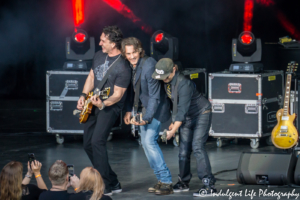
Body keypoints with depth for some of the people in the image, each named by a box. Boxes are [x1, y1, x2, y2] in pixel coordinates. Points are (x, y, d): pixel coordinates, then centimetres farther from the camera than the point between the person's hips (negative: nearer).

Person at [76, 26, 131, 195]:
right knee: (88, 144, 10)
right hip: (92, 104, 9)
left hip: (110, 107, -9)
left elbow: (118, 94, -20)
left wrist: (103, 104, -36)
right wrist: (84, 96, 5)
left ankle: (106, 186, -18)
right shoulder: (99, 55, 5)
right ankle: (113, 183, 17)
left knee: (97, 141, -24)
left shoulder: (122, 67, -20)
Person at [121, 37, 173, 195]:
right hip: (142, 108, 8)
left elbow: (155, 95, -23)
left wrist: (147, 118, -24)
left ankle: (166, 182, -13)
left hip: (155, 109, -8)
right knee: (145, 142, 7)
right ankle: (161, 180, 16)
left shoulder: (148, 65, -23)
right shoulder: (130, 66, 0)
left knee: (149, 141, -17)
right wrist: (129, 110, 11)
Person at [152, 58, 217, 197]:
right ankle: (183, 182, 19)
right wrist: (174, 122, 8)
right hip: (187, 117, 8)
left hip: (201, 113, -8)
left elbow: (183, 110, -33)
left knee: (197, 146, -19)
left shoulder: (183, 84, -31)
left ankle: (209, 184, -21)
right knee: (183, 149, 5)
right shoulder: (167, 82, -7)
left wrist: (173, 130, -34)